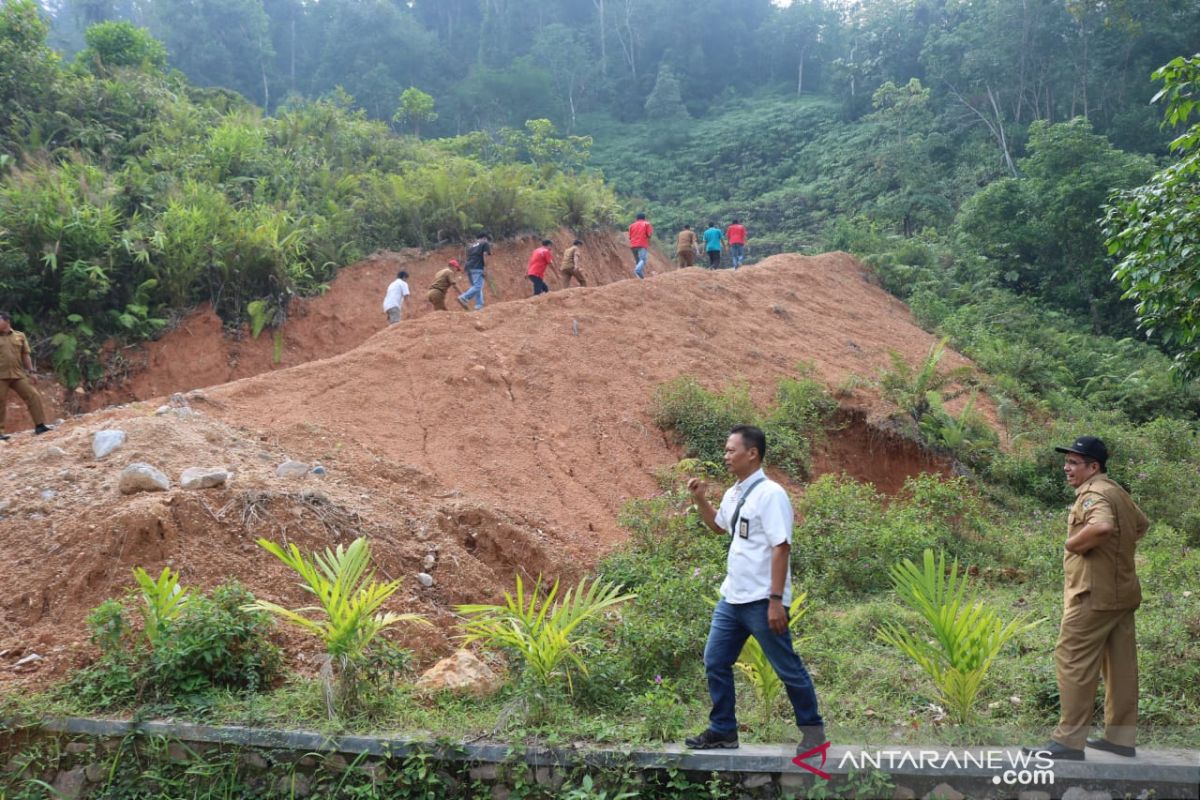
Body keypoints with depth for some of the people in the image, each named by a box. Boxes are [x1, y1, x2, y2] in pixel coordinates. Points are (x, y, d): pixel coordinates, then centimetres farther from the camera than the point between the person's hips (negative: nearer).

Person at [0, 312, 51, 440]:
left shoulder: (20, 336, 10)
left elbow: (25, 355, 12)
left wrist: (31, 372, 6)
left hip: (18, 375, 2)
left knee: (33, 396, -6)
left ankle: (39, 425, -1)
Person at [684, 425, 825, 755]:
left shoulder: (770, 494, -16)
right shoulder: (732, 494, 11)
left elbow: (781, 548, -20)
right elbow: (718, 525, 31)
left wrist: (776, 601, -23)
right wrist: (700, 499, 14)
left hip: (761, 601, -9)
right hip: (731, 598, 9)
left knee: (787, 668, 4)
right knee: (715, 662, 11)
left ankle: (812, 729, 21)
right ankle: (723, 730, 22)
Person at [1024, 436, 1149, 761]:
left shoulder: (1093, 493, -15)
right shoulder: (1118, 492, 16)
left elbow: (1102, 526, -36)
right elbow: (1141, 524, 31)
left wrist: (1073, 544, -20)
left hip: (1095, 593, -10)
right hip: (1121, 591, 10)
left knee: (1073, 660, -7)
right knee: (1120, 663, 12)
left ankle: (1069, 740, -5)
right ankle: (1121, 737, 20)